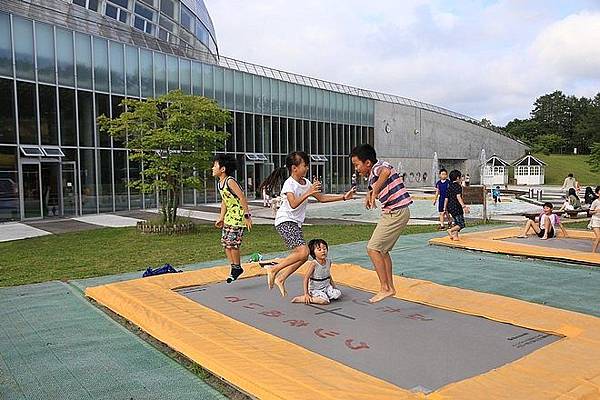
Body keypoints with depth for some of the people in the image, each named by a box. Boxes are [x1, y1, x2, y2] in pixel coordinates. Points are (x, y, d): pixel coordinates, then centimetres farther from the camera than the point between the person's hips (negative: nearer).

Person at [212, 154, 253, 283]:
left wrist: (247, 216, -22)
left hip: (238, 215, -9)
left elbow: (242, 198, -20)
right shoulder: (219, 184, 9)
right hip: (229, 215, 9)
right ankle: (234, 267, 18)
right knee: (225, 243, 7)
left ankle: (237, 267, 9)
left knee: (232, 243, -8)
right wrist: (221, 218, 15)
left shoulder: (230, 181, -18)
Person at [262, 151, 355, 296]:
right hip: (285, 221, -9)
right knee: (303, 251, -21)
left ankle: (280, 279, 16)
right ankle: (274, 269, -9)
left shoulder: (306, 183, 10)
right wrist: (308, 192, -32)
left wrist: (343, 197, 10)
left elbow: (321, 198, 14)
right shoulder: (289, 184, -14)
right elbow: (293, 204, -28)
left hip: (296, 223, 9)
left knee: (302, 256, 3)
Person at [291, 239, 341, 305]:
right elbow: (306, 278, -20)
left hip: (327, 287, 6)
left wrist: (333, 286, 14)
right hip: (315, 290, -6)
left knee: (338, 294, -15)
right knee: (325, 301, -28)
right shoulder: (314, 264, -20)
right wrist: (306, 294, -22)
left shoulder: (328, 261, -1)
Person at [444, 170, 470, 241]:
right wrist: (463, 206, -29)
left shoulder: (449, 187, 14)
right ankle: (450, 230, -21)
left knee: (457, 222, 21)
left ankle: (455, 236, 19)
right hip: (456, 207, -9)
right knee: (461, 224, -5)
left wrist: (445, 209, 19)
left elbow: (446, 199, 15)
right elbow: (458, 197, -23)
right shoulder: (458, 186, -9)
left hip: (450, 207, 9)